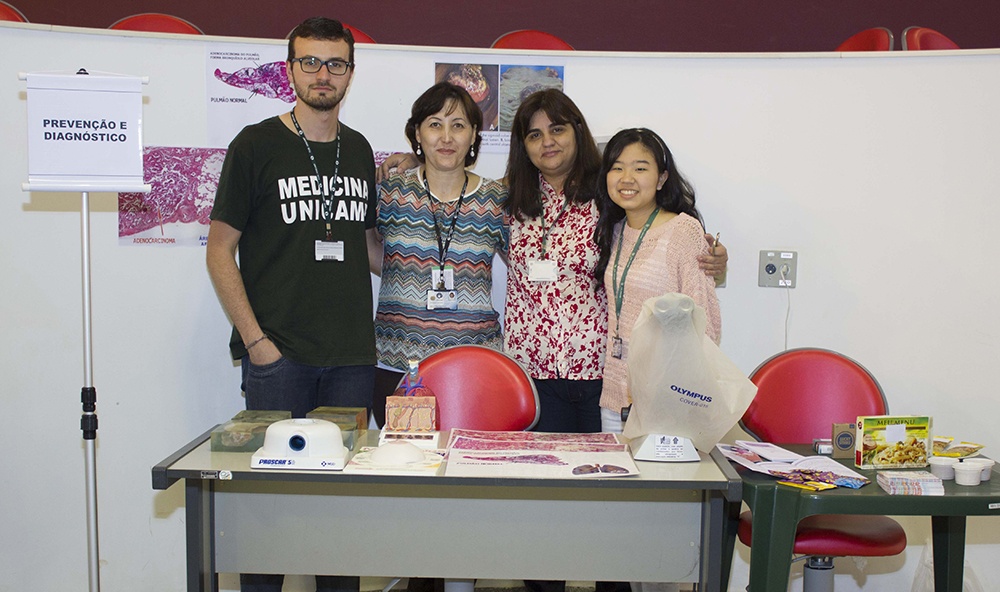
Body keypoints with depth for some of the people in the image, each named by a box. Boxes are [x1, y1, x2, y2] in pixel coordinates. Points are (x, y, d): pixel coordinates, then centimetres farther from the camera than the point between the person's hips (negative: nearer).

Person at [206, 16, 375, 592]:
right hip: (278, 355, -4)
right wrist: (255, 339, -10)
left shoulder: (359, 150, 14)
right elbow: (220, 251, -2)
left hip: (353, 355, 4)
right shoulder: (257, 145, 0)